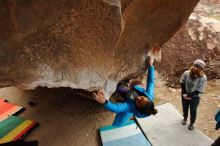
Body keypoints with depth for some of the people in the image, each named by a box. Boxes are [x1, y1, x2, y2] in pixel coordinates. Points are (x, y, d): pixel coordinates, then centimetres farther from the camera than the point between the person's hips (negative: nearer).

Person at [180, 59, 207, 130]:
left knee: (193, 111, 17)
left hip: (195, 97, -2)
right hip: (185, 95, 3)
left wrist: (189, 95, -20)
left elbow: (198, 91, -22)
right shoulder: (186, 73, -19)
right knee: (185, 108, 24)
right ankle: (185, 118, 53)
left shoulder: (203, 78, -25)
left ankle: (192, 123, 43)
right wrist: (184, 94, -14)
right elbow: (182, 83, -8)